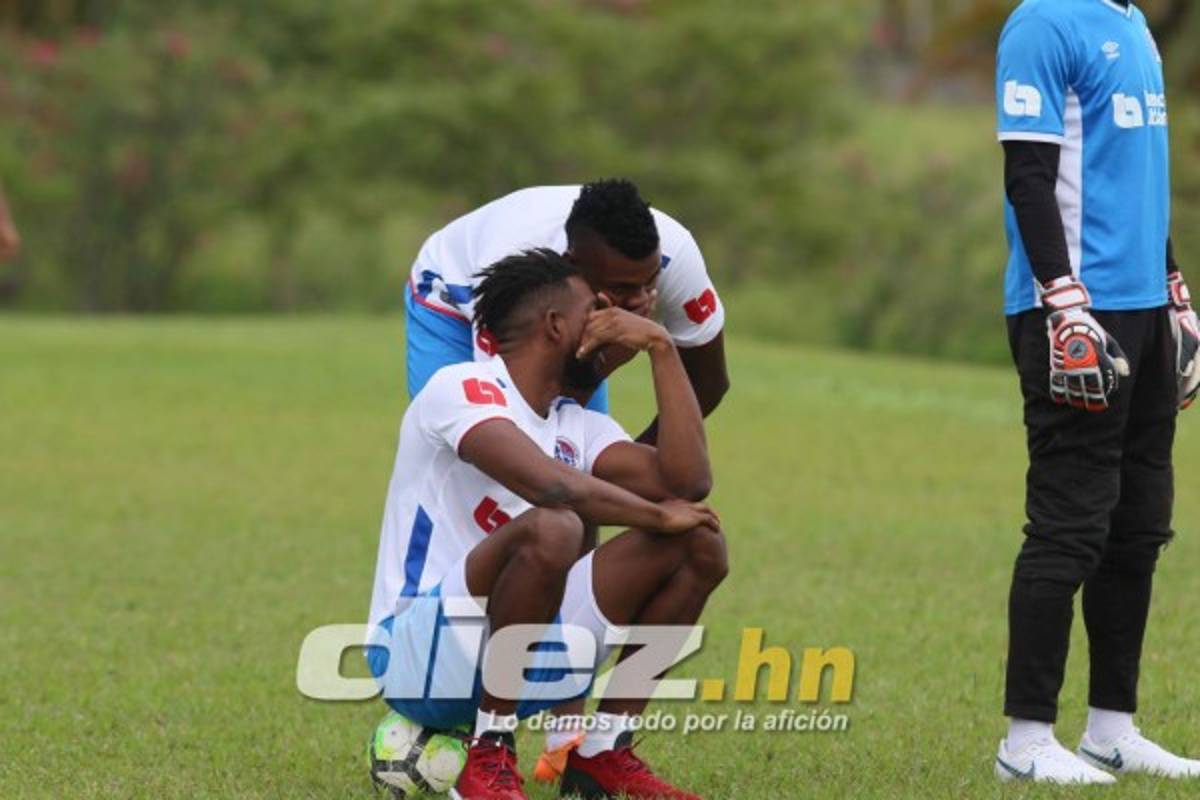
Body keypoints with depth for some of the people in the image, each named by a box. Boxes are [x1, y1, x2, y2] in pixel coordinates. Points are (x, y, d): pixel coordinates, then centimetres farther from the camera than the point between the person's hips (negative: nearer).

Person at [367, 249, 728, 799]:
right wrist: (658, 515, -15)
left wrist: (661, 348, -1)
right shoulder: (461, 388, -12)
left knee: (698, 543, 0)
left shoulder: (580, 427, 13)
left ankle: (604, 751, 5)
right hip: (417, 652, -8)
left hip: (524, 661, 8)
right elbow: (546, 482, -28)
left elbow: (687, 479, -3)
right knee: (550, 529, -36)